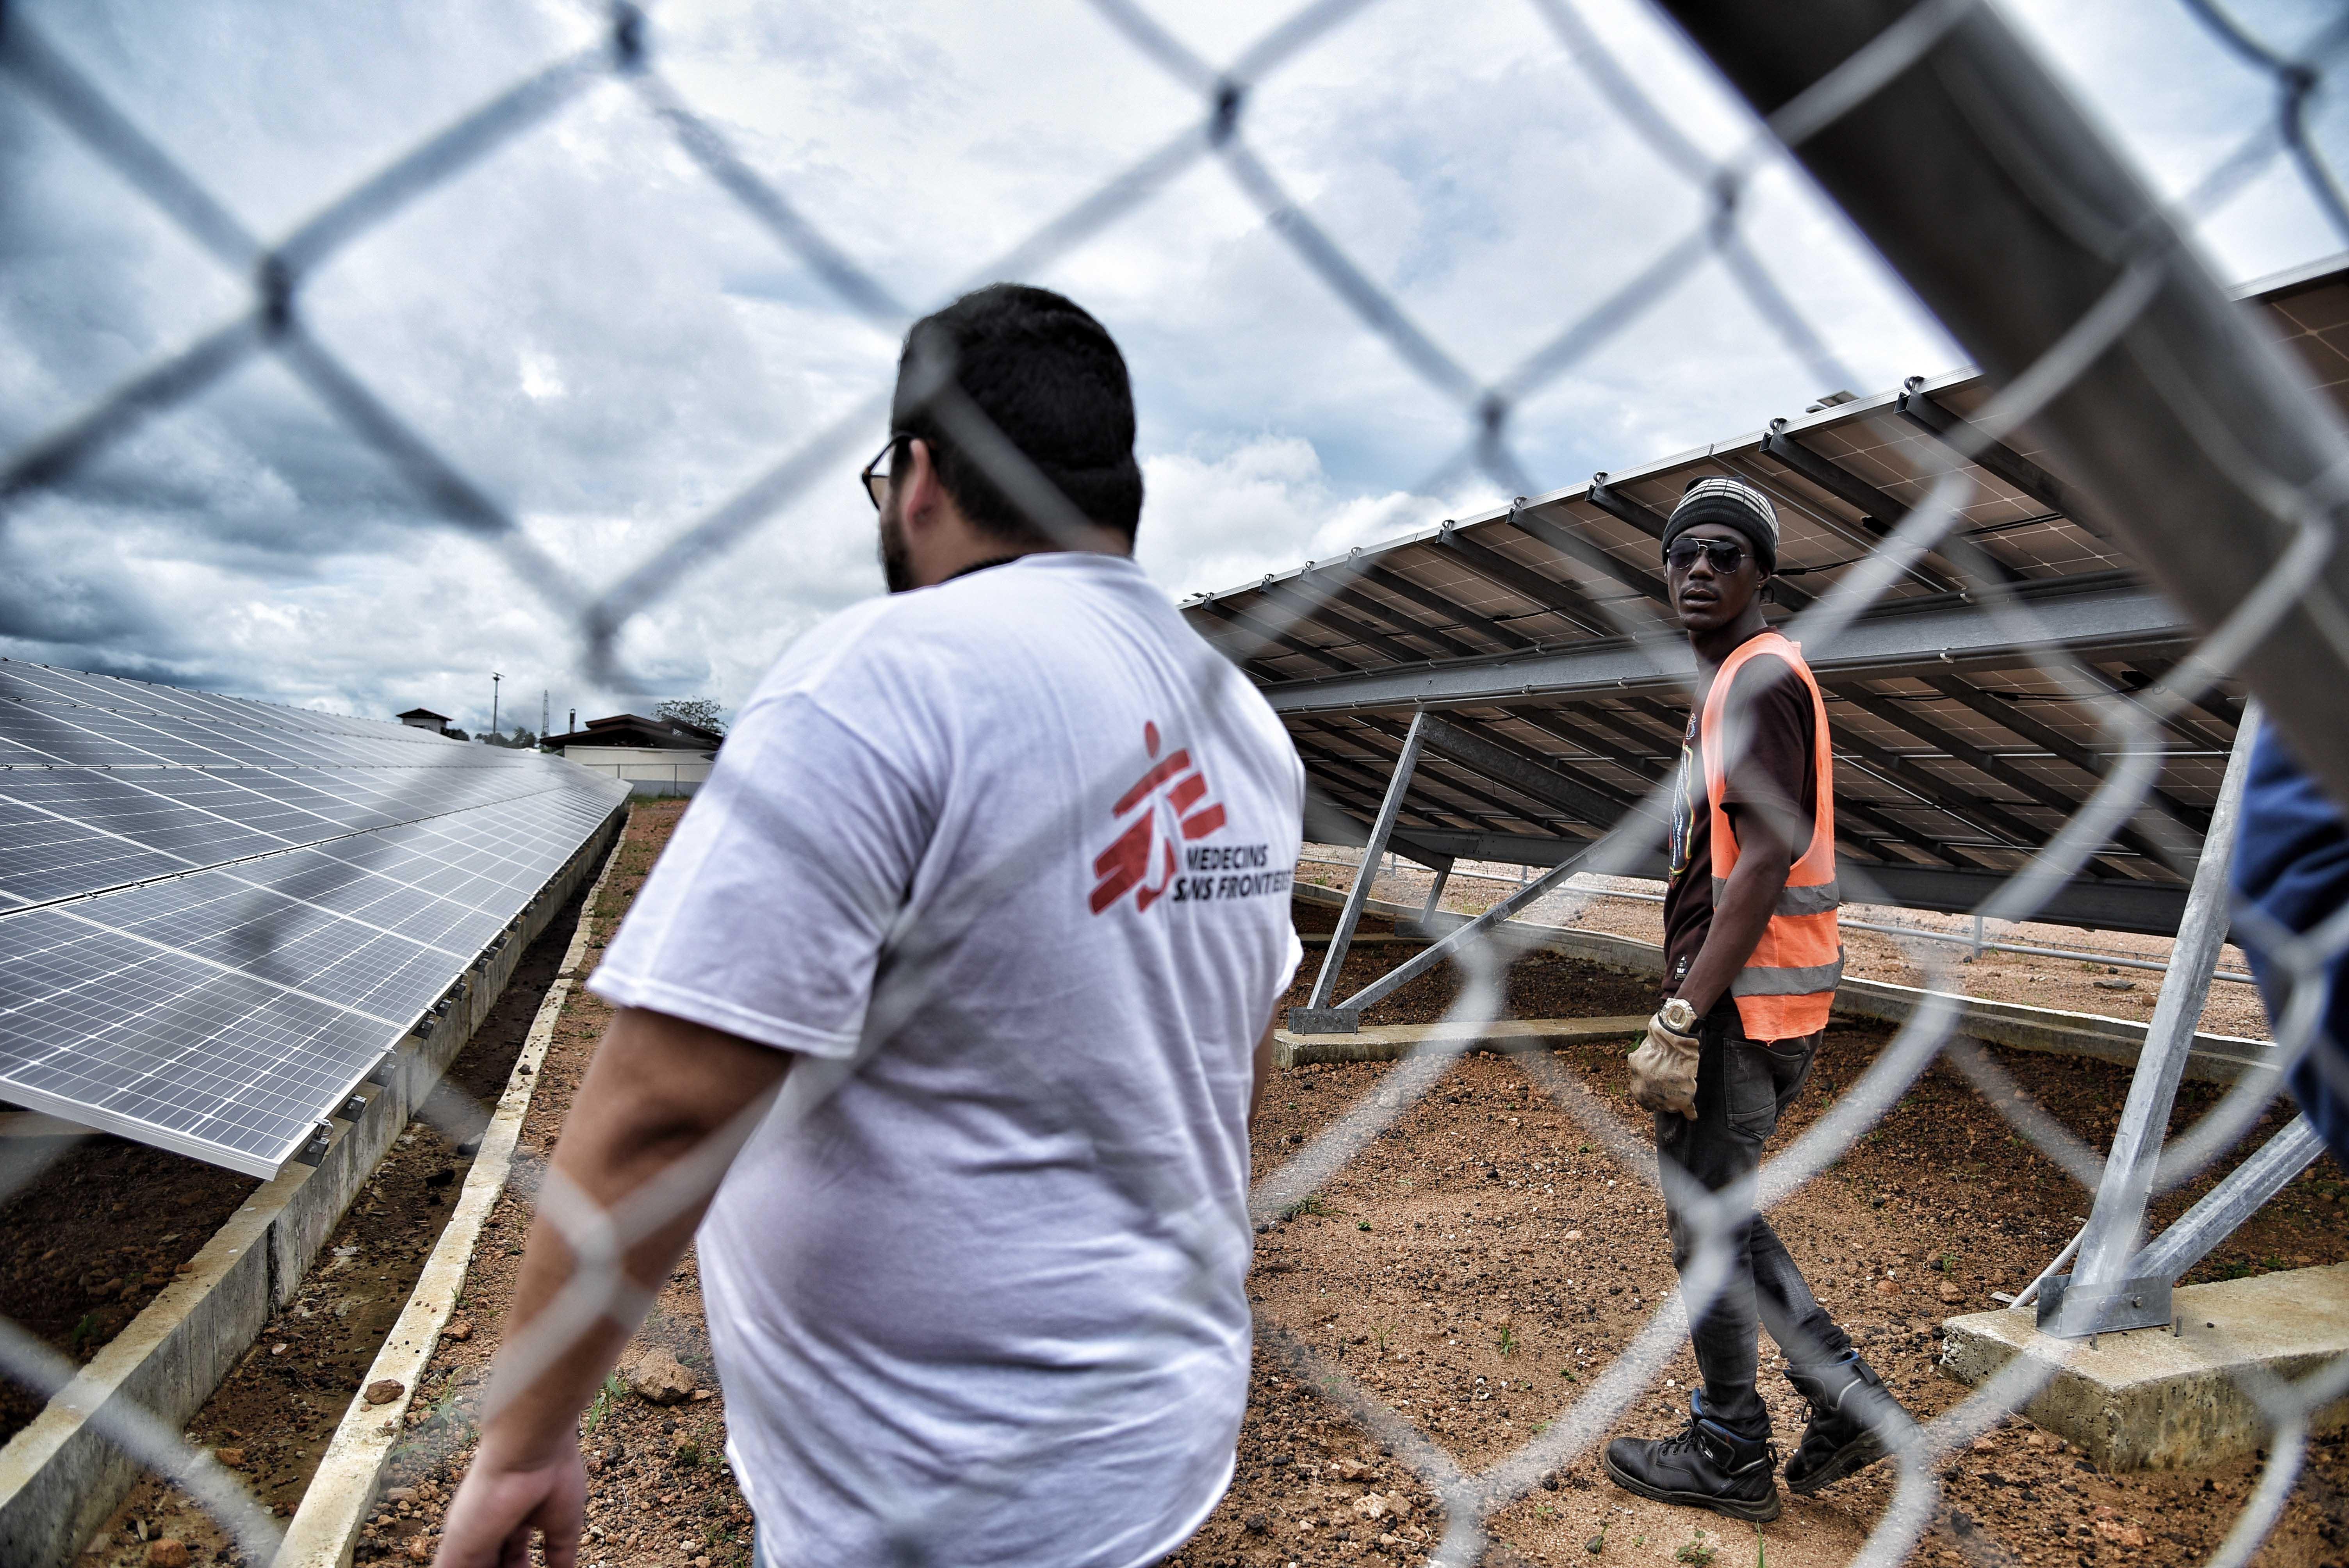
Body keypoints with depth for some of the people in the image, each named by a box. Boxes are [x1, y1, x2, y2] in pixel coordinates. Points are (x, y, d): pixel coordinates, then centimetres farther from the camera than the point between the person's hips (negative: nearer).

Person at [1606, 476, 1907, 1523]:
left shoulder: (1756, 679, -14)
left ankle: (1730, 1457, 19)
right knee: (1720, 1211, 19)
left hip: (1739, 1007, -10)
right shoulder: (1733, 683, 17)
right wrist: (1692, 1003, 22)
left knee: (1706, 1226, 3)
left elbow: (1764, 864, -23)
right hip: (1755, 1005, 10)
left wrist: (1681, 1018, -24)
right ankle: (1848, 1401, 26)